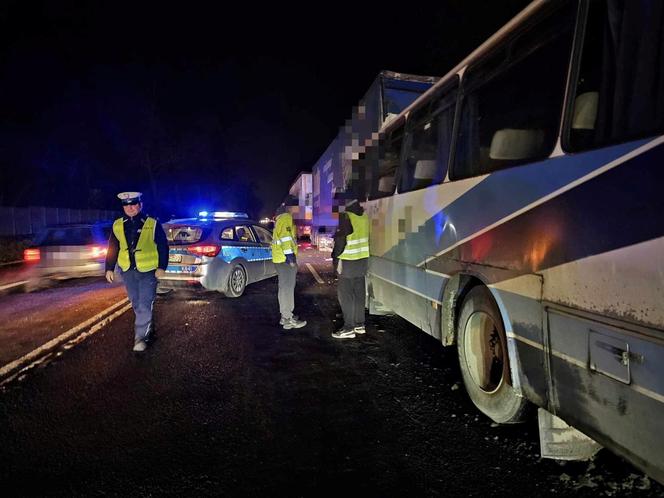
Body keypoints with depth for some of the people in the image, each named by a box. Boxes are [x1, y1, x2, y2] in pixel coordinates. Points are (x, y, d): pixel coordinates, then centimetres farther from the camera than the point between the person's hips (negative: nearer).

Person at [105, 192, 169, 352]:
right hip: (128, 272, 5)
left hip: (148, 271, -4)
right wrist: (109, 268, 8)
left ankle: (140, 337, 2)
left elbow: (163, 247, -5)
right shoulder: (117, 225, 5)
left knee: (144, 305, -6)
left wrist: (162, 267, -10)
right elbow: (112, 249, 11)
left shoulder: (152, 224, -6)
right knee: (137, 305, 15)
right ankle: (149, 330, 32)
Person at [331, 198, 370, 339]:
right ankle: (360, 324, 22)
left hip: (348, 260, -7)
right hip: (363, 259, 8)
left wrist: (335, 257, -9)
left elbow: (340, 239, -18)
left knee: (345, 294, 0)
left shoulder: (344, 216, -15)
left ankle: (348, 328, 3)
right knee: (359, 292, 14)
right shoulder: (364, 215, 7)